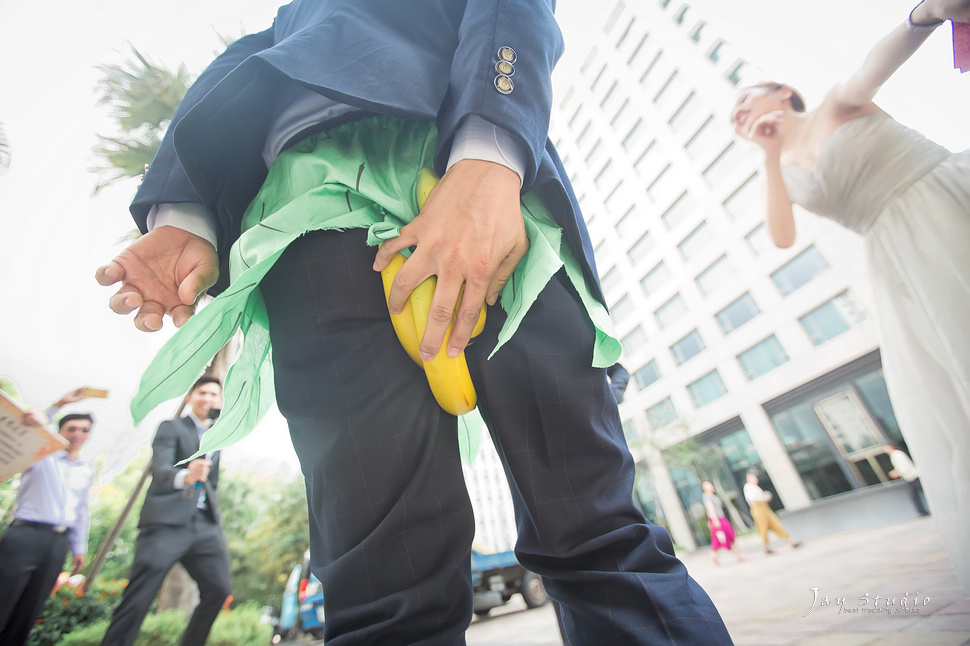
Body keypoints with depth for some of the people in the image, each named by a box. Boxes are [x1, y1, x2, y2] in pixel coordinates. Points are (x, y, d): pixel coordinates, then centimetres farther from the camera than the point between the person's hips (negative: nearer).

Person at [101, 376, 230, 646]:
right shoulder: (171, 427, 1)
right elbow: (159, 469, -16)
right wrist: (184, 476, -37)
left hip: (205, 524, 6)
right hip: (167, 522, -5)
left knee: (218, 589, 1)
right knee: (138, 599, -7)